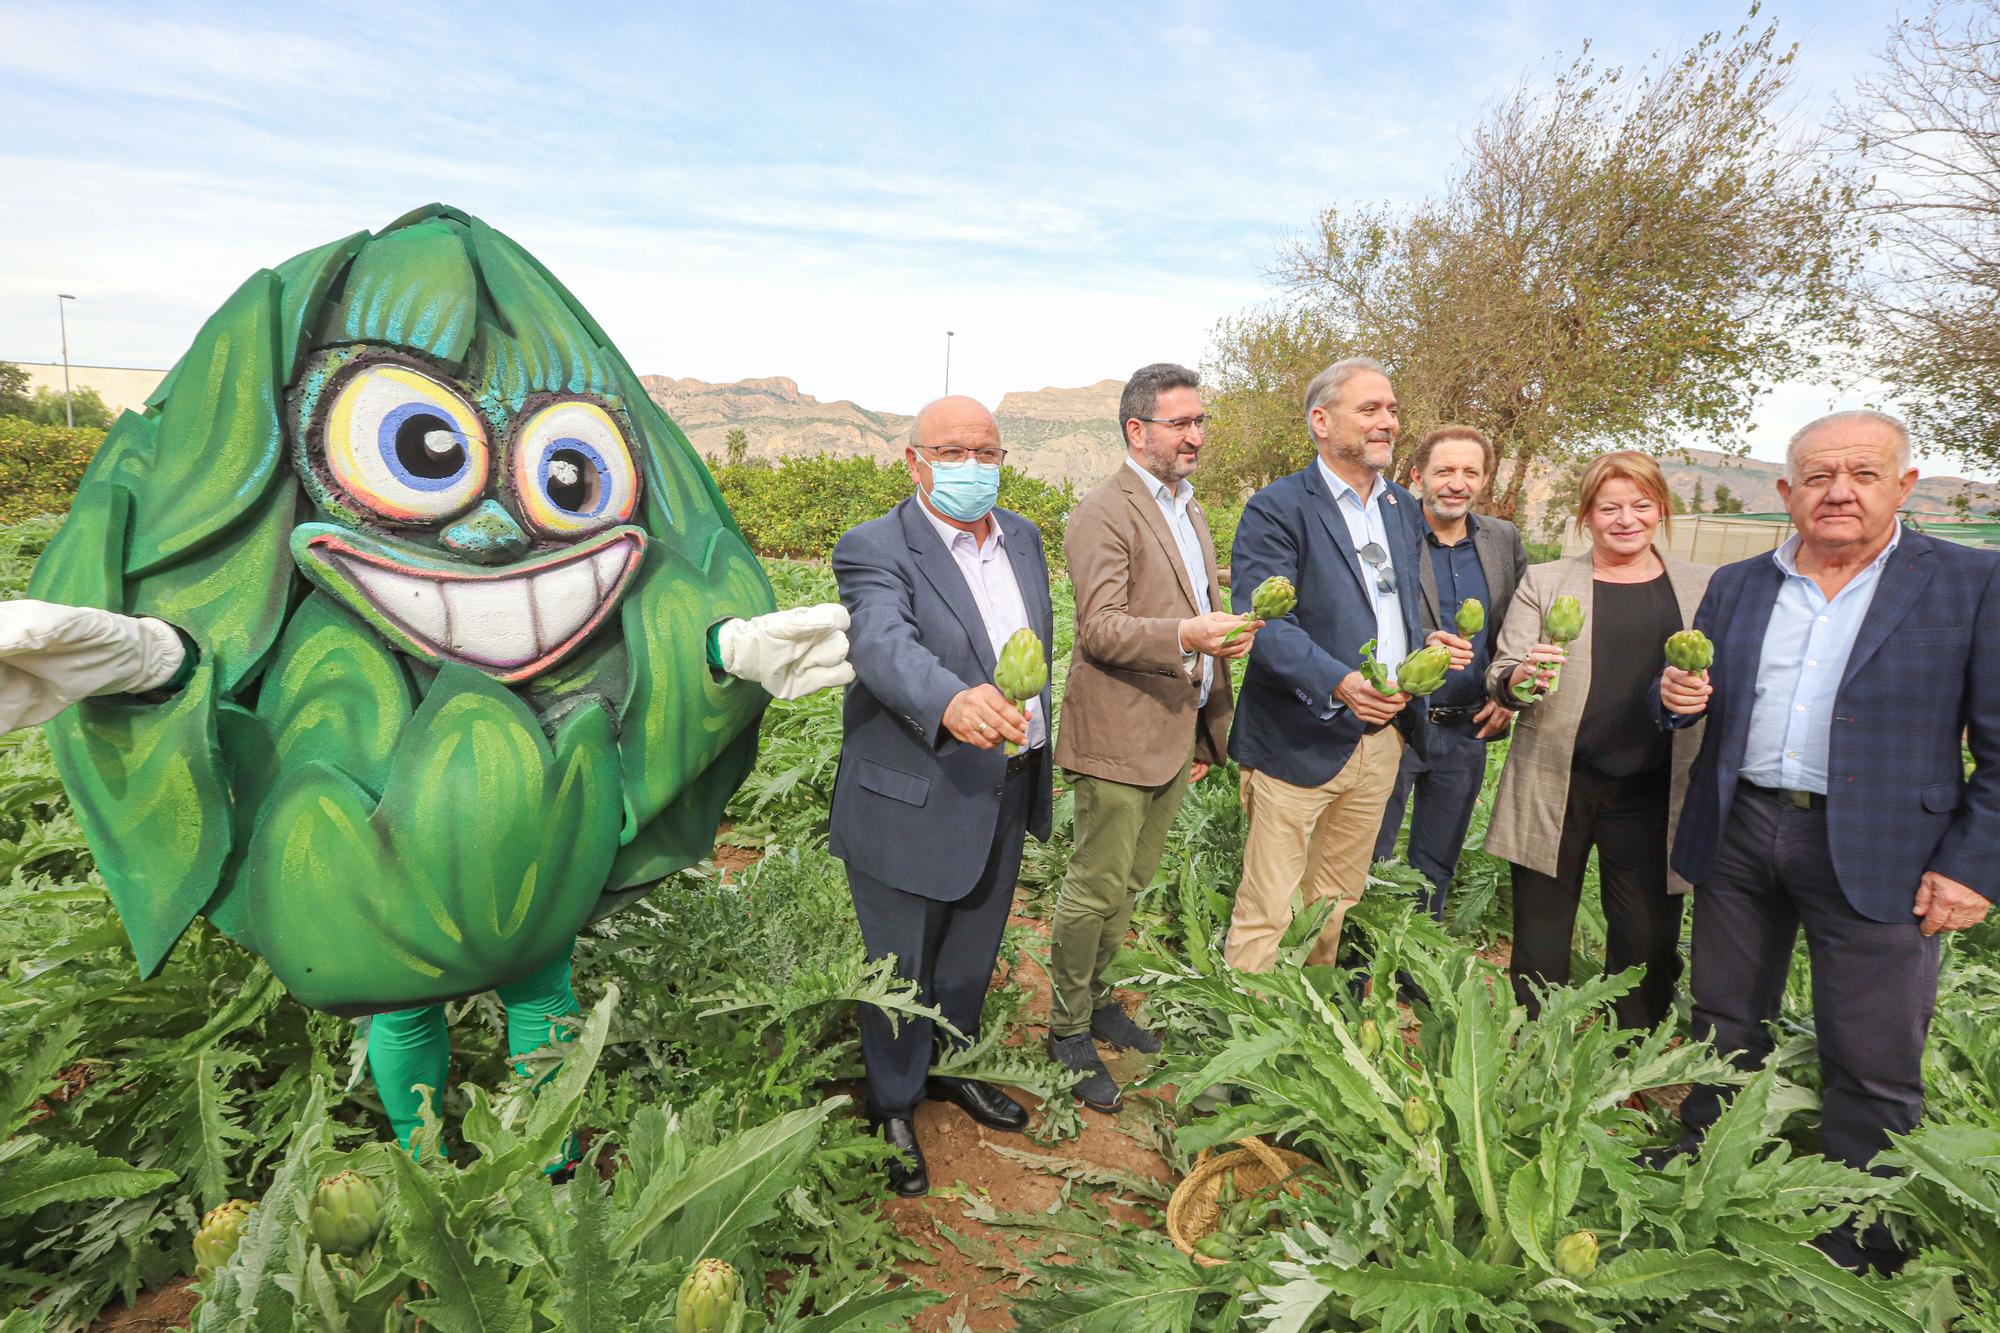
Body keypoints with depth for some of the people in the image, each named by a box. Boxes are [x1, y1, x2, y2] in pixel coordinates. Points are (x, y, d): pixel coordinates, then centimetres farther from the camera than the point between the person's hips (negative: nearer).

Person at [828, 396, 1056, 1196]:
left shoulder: (1022, 537, 5)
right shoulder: (875, 549, -17)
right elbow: (884, 645, -37)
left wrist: (1034, 746, 18)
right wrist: (952, 701, -57)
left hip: (1006, 793, 7)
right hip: (913, 804, -6)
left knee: (973, 952, 24)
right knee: (901, 968, 12)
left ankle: (954, 1068, 49)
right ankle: (893, 1109, 36)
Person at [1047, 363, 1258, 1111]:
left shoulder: (1190, 512, 17)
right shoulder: (1103, 514, -12)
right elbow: (1099, 628, -21)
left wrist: (1210, 728, 21)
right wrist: (1184, 636, -37)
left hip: (1174, 736, 8)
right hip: (1116, 739, -8)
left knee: (1129, 886, 18)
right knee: (1096, 892, 1)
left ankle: (1096, 998, 35)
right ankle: (1067, 1030, 18)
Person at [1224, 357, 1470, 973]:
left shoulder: (1403, 507, 13)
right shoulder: (1276, 508, -11)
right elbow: (1263, 621, -22)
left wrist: (1427, 644, 6)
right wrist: (1340, 683, -35)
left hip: (1382, 737, 7)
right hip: (1299, 739, -7)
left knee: (1338, 900, 18)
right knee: (1267, 914, -1)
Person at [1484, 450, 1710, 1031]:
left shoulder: (1702, 587, 9)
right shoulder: (1544, 582, 4)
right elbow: (1499, 676, -1)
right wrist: (1520, 678, -24)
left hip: (1650, 794, 1)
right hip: (1554, 788, -1)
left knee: (1649, 944, 6)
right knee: (1540, 941, 6)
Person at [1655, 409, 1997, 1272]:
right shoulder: (1736, 585, 8)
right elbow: (1699, 701, 15)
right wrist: (1679, 696, -9)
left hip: (1877, 852, -3)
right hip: (1737, 837, 4)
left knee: (1872, 1064, 5)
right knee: (1724, 1027, 16)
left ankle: (1858, 1248, 24)